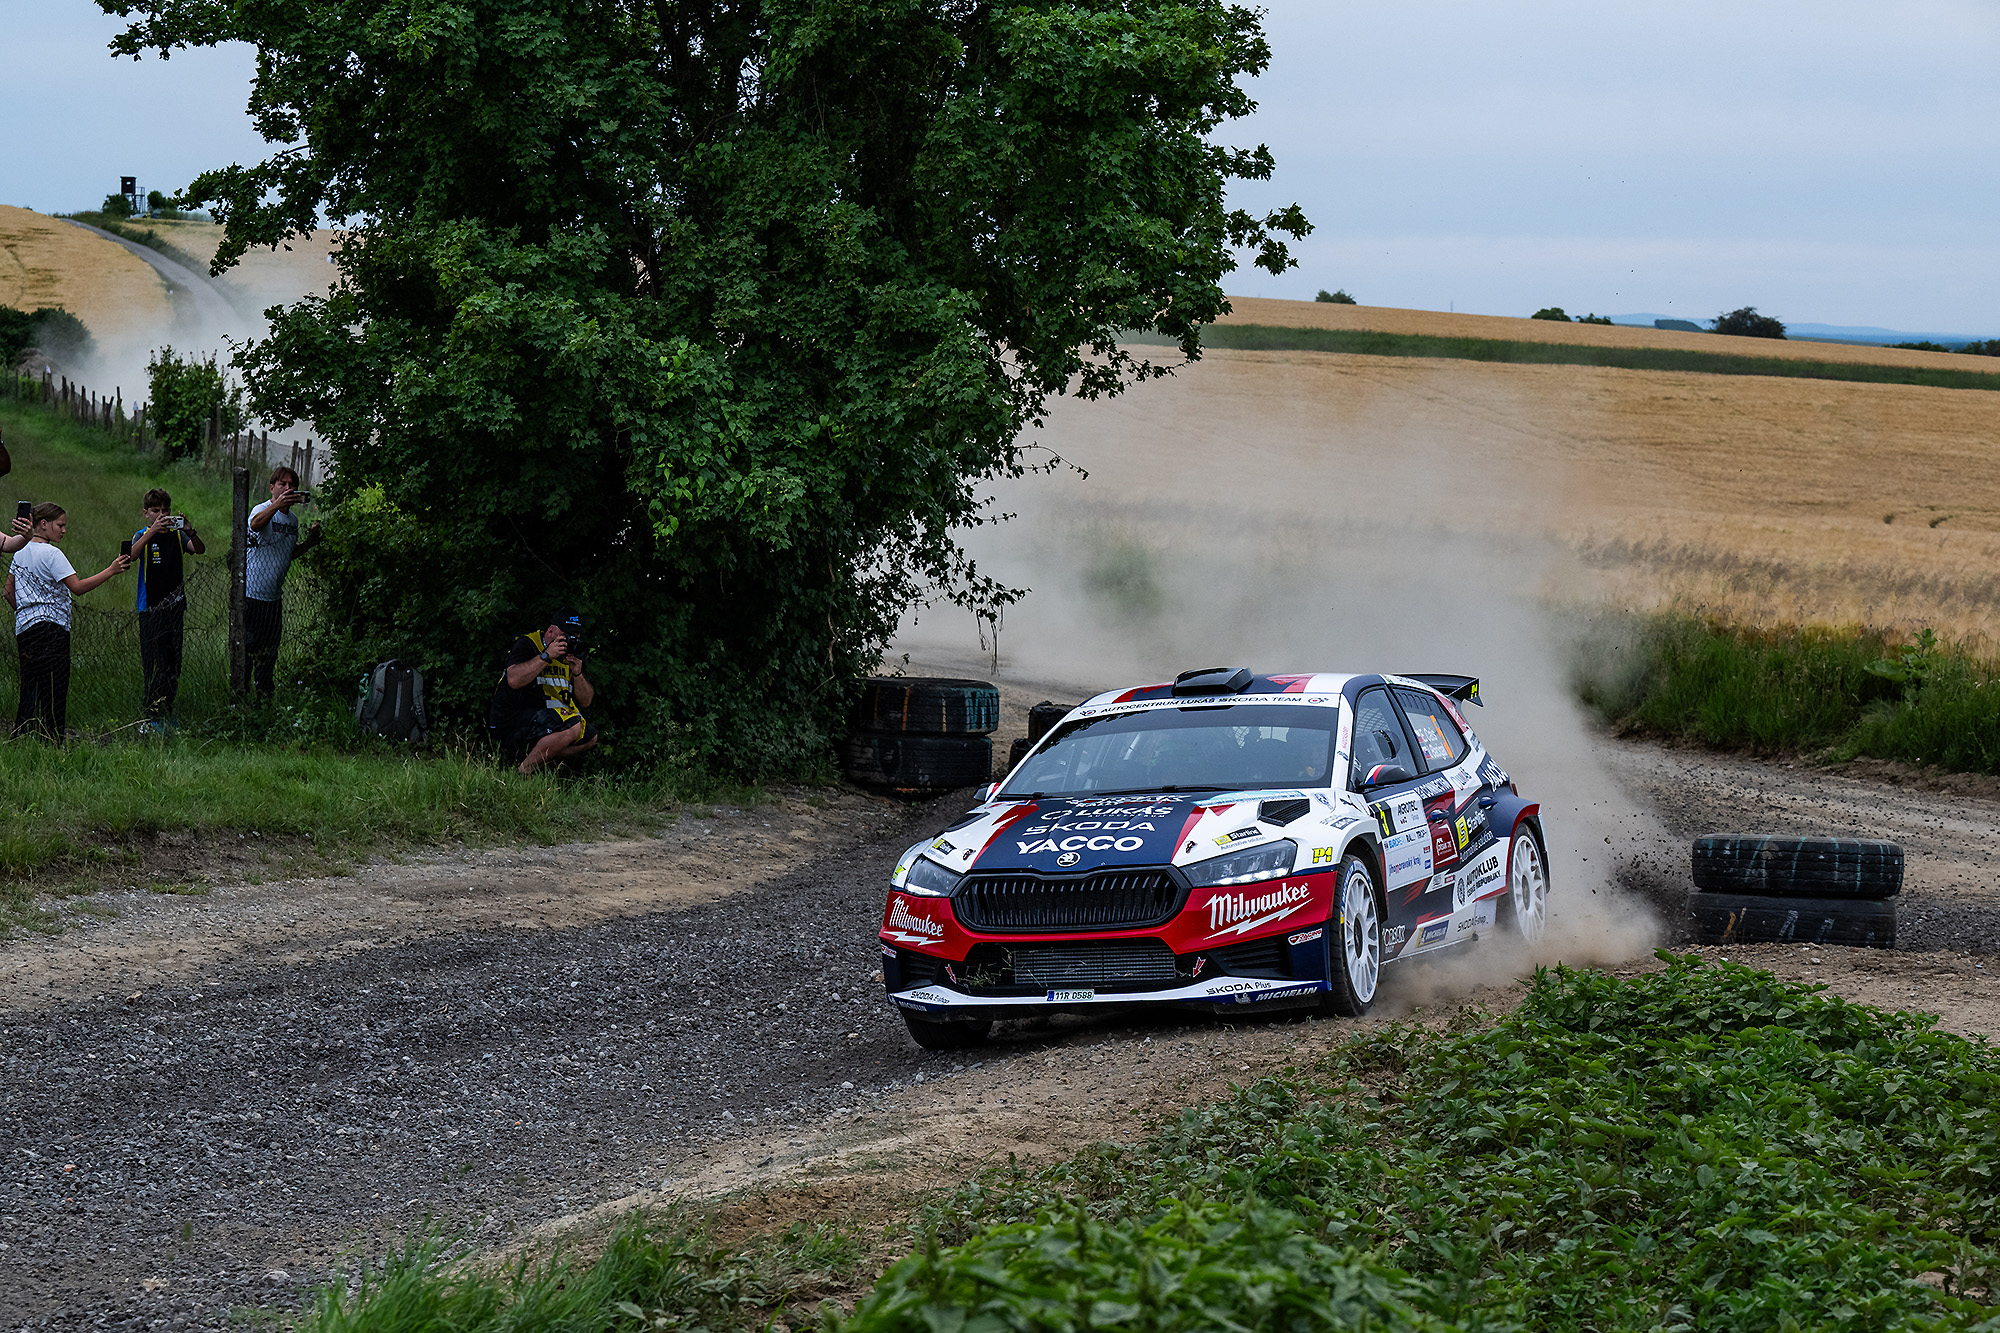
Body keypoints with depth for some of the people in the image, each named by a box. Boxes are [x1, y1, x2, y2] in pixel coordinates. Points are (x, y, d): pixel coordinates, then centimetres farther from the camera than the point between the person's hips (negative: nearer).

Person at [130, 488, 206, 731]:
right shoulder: (143, 536, 1)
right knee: (154, 664, -8)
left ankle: (167, 714, 16)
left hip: (175, 607, 4)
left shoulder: (177, 535, 9)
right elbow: (132, 554, -20)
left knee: (173, 664, 7)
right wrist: (153, 530, -33)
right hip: (150, 608, -4)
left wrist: (191, 533, -27)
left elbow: (199, 550, -7)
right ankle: (152, 717, -7)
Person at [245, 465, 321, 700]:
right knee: (245, 648, -2)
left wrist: (309, 543, 3)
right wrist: (278, 503, -57)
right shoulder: (263, 510, -12)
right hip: (250, 594, -7)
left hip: (274, 598, 7)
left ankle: (265, 696, 27)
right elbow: (255, 523, -38)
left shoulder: (292, 521, 11)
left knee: (268, 653, 14)